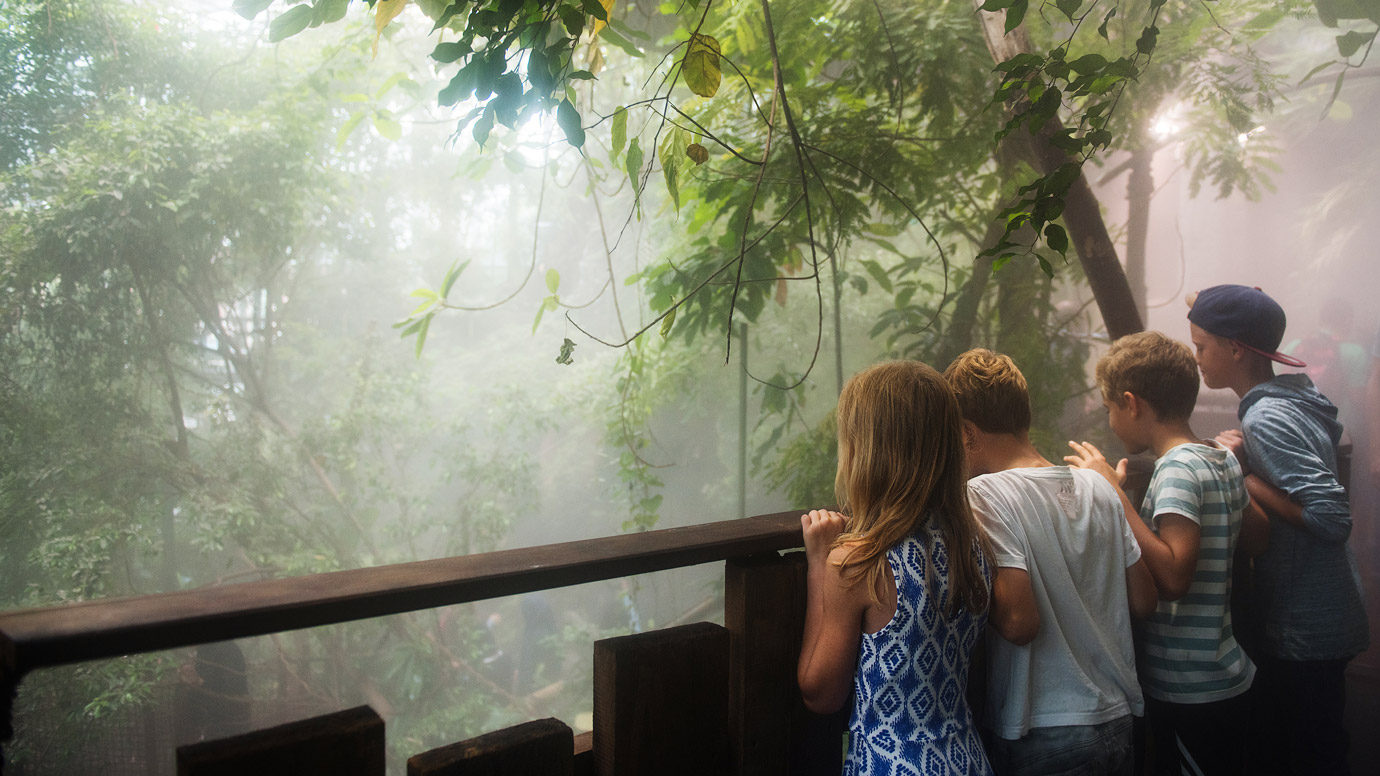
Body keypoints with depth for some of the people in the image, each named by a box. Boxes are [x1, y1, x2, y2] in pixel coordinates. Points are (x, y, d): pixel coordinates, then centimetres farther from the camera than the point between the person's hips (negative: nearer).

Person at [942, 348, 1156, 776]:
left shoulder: (983, 495, -17)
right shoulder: (1098, 487, 2)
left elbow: (1019, 622, -25)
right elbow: (1143, 601, 7)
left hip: (1044, 739, -6)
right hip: (1118, 722, 6)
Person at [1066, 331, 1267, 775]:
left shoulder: (1178, 469, -22)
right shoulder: (1223, 460, 4)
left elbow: (1172, 578, -32)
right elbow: (1259, 536, 19)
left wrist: (1114, 492, -28)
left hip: (1192, 694, -9)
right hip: (1218, 677, 9)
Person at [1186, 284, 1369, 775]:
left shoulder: (1267, 419, -21)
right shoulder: (1289, 400, 8)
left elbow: (1332, 517, -27)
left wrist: (1242, 477, -21)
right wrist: (1246, 461, -3)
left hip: (1302, 631, -9)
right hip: (1315, 624, 9)